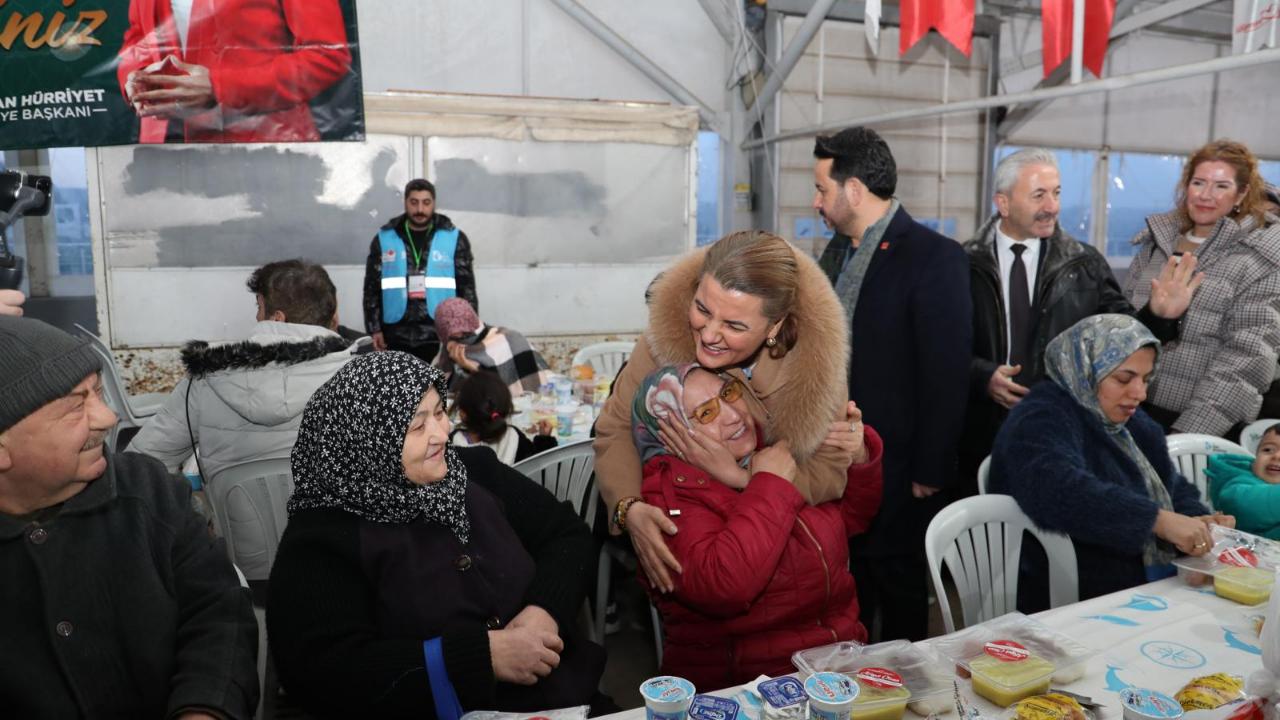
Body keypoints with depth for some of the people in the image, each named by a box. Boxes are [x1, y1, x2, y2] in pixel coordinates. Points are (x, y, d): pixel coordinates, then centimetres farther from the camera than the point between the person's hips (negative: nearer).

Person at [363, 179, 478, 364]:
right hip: (396, 338, 1)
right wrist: (374, 329, 0)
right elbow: (372, 289, 8)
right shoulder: (384, 239, 6)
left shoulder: (454, 238, 2)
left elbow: (467, 289, 2)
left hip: (440, 337, -1)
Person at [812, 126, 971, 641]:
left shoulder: (934, 258, -15)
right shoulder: (841, 250, 8)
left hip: (896, 464, -7)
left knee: (898, 584, 11)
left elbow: (947, 371, -17)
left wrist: (931, 471, -15)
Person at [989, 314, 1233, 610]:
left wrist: (1198, 520, -6)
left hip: (1147, 593, 8)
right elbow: (1061, 494, -31)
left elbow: (1174, 488, 15)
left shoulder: (1134, 423, 15)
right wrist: (1159, 520, -33)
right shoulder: (1041, 421, -15)